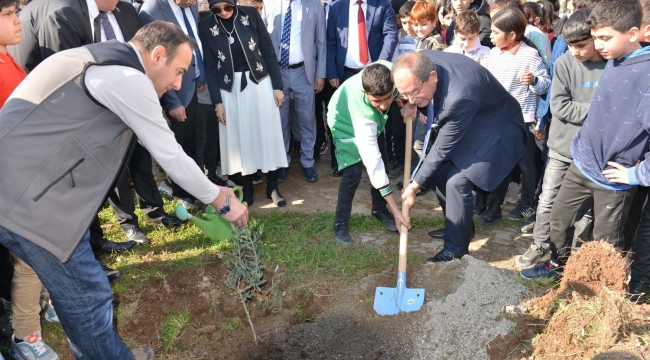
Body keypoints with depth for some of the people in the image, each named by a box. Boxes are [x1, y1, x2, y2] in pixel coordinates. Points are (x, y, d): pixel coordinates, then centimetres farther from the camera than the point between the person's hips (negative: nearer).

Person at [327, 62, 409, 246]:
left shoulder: (389, 71, -37)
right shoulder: (364, 114, -46)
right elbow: (372, 161, -43)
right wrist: (395, 210, -42)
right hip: (346, 123, -6)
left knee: (380, 159, 8)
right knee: (354, 172, -15)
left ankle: (379, 209, 27)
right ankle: (340, 223, 1)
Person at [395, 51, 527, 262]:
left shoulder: (459, 97, -41)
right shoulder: (423, 63, -19)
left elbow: (443, 149, -29)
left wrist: (415, 185, -19)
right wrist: (412, 105, -12)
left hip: (495, 129, -8)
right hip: (464, 123, 9)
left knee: (457, 182, -19)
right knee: (439, 171, 6)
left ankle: (455, 248, 1)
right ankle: (457, 227, 26)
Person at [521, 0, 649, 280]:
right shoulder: (612, 62, -1)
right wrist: (584, 144, 11)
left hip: (612, 178, -7)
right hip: (581, 163, 7)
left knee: (606, 242, 11)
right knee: (558, 216, 21)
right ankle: (558, 264, 44)